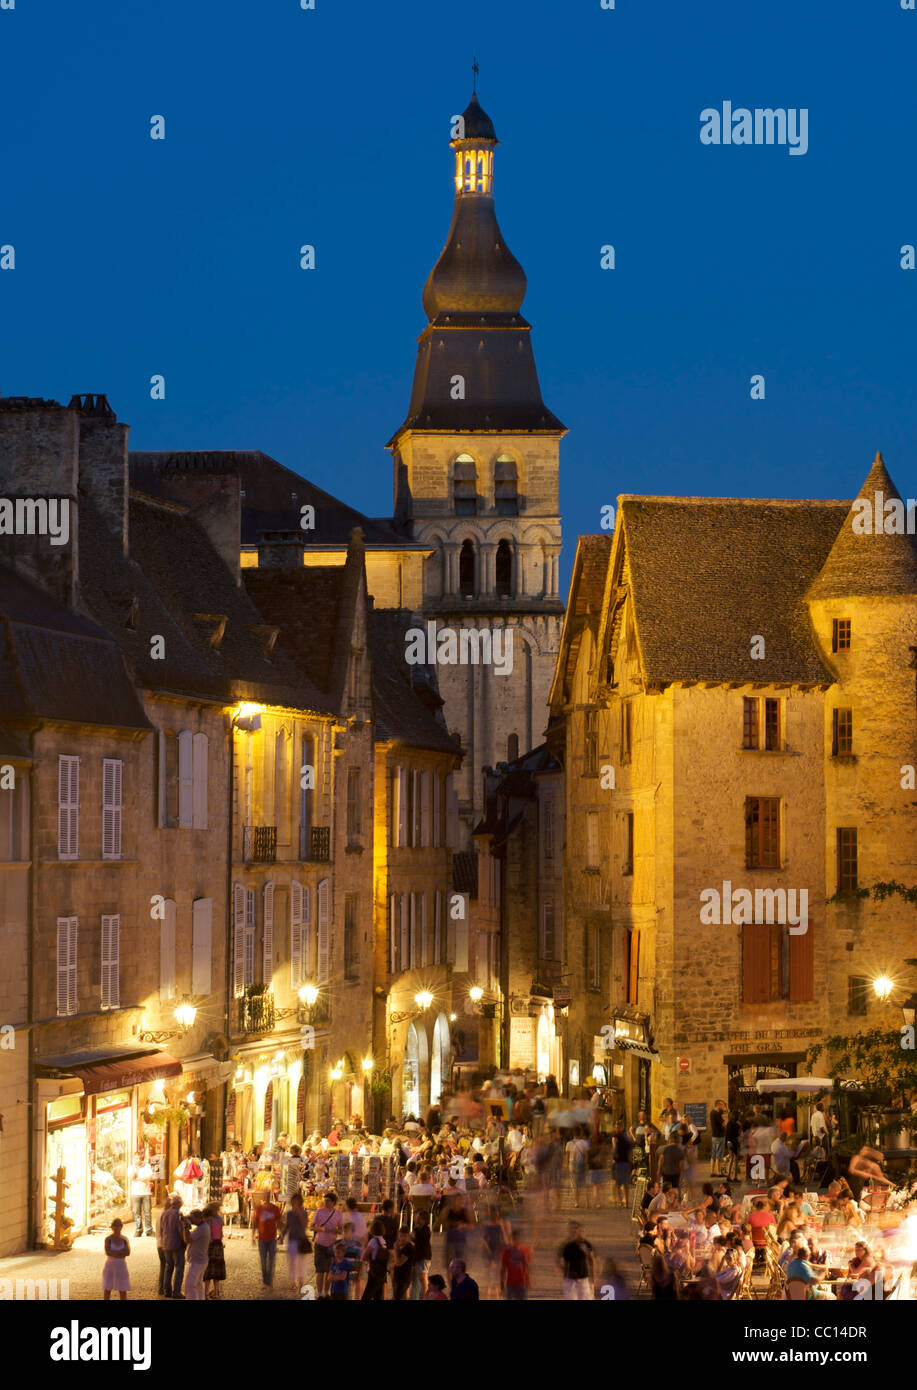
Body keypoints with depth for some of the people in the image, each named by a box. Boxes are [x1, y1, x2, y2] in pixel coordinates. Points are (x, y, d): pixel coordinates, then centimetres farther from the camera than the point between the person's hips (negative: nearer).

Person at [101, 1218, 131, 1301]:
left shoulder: (125, 1239, 1)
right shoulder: (108, 1239, -6)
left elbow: (127, 1253, -10)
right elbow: (107, 1252, -18)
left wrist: (114, 1253, -16)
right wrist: (121, 1252, -15)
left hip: (121, 1266, 2)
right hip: (110, 1266, -2)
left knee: (123, 1289, 4)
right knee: (107, 1289, 0)